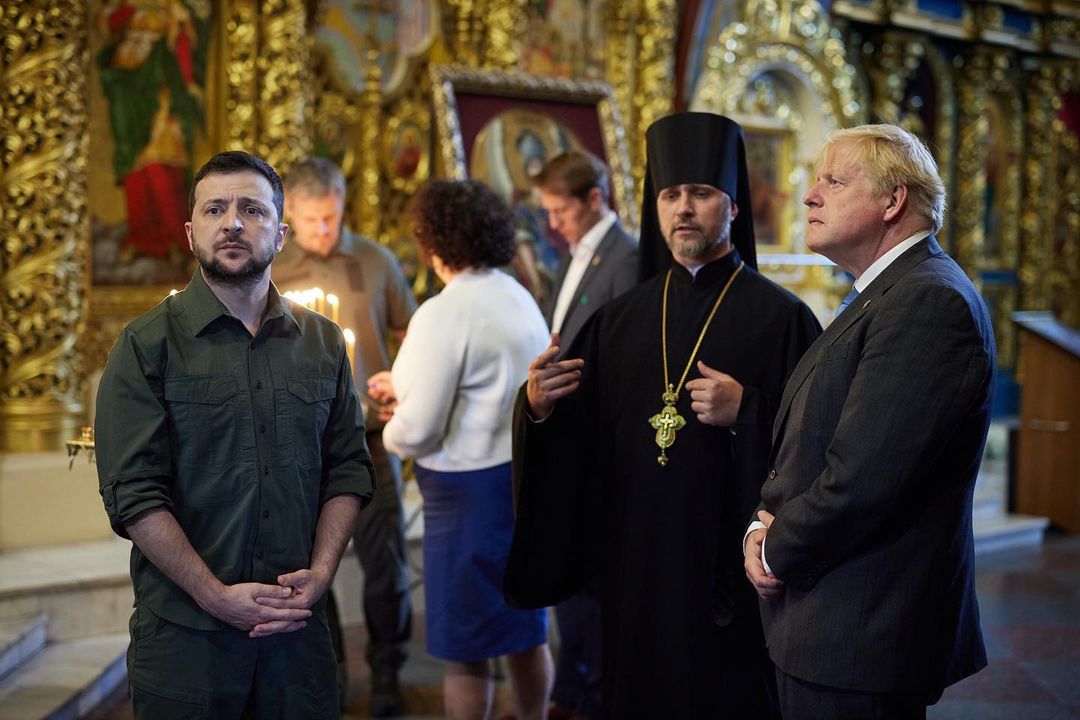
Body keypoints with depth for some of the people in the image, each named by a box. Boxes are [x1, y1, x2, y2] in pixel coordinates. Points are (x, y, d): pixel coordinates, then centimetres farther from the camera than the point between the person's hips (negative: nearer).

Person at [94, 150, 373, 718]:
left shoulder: (322, 342, 8)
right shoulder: (147, 346, -3)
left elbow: (348, 468, 8)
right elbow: (134, 494, -9)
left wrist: (321, 573, -6)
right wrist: (217, 597, -14)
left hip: (298, 627, 3)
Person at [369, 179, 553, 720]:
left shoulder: (444, 313, -19)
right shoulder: (518, 297, 7)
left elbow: (417, 430, -20)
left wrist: (391, 433, 3)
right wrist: (406, 385, 24)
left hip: (472, 488, -8)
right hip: (527, 474, 9)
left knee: (465, 645, 6)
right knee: (524, 626, 21)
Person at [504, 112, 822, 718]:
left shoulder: (779, 316, -5)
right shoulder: (619, 320, 8)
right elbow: (576, 452, 7)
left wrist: (745, 414, -22)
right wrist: (538, 407, -12)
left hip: (730, 574, -4)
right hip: (637, 573, 4)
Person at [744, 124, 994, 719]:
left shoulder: (930, 301, -19)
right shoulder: (879, 296, 15)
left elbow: (863, 476, -25)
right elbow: (803, 446, 15)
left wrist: (777, 551, -10)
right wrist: (764, 525, -2)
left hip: (861, 634, -9)